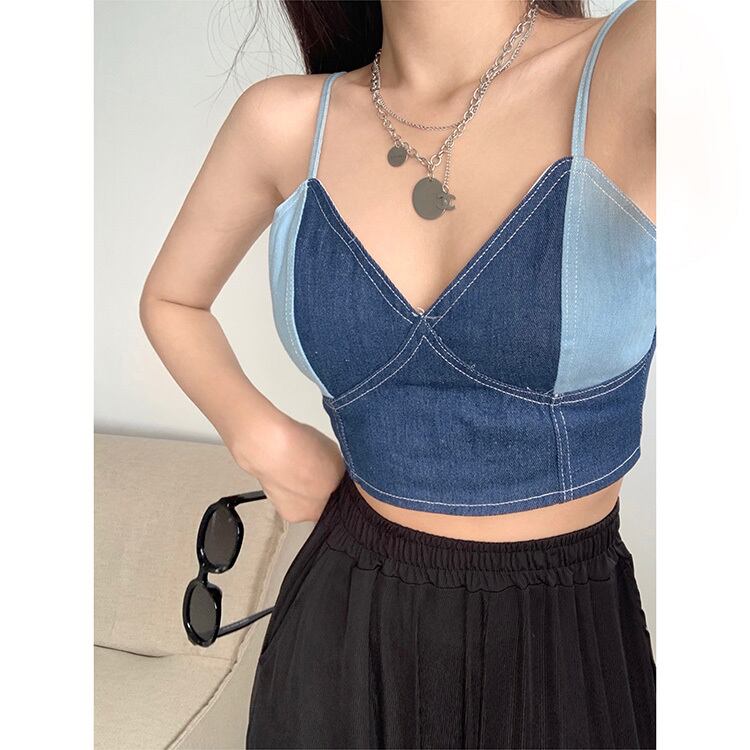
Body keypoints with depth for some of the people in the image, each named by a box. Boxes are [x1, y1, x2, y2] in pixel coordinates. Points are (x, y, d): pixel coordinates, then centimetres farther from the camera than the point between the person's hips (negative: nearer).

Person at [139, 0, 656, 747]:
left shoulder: (638, 65, -16)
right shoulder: (286, 121, -5)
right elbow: (169, 299, 10)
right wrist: (261, 440, -2)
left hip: (565, 643, -2)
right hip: (346, 623, 3)